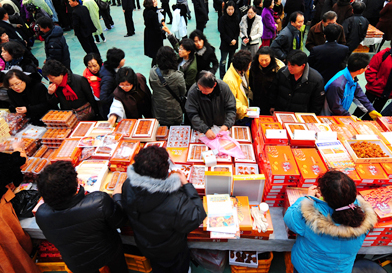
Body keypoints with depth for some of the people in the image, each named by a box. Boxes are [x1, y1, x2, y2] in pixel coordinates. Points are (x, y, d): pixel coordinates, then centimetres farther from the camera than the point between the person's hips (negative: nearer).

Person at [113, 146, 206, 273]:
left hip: (144, 247, 4)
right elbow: (196, 219, -28)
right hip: (171, 252, -4)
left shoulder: (128, 186, -31)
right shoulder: (176, 203, -48)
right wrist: (187, 185, -24)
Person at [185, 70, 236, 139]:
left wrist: (226, 125, -25)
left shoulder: (224, 87, -12)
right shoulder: (193, 91, -17)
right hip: (202, 131, -2)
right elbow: (192, 115, -17)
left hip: (221, 128, 2)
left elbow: (231, 109, -8)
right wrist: (205, 130, -29)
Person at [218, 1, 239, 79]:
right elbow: (222, 32, -10)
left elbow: (238, 30, 8)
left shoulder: (236, 18, 4)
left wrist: (235, 39, -9)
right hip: (225, 43, -4)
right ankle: (222, 78, 11)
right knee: (223, 61, 0)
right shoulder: (223, 18, -9)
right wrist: (229, 41, -15)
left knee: (232, 60, 13)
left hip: (234, 43, 4)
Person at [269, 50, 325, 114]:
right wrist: (272, 106, 14)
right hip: (279, 113, 2)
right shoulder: (282, 72, -3)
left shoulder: (317, 80, -11)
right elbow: (273, 91, 12)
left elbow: (317, 104, 0)